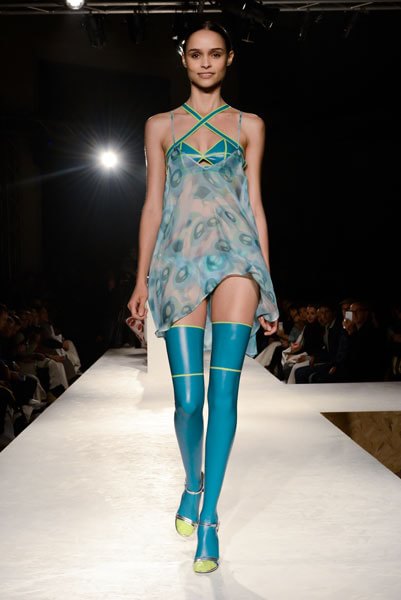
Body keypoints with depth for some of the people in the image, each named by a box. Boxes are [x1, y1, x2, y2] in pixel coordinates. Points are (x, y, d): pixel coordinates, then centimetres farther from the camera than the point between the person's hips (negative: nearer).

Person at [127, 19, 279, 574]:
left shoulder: (248, 126, 15)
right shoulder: (160, 126, 15)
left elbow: (255, 203, 12)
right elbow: (153, 205, 12)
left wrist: (267, 283, 7)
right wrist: (142, 279, 5)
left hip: (234, 258, 0)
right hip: (180, 262, 0)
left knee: (224, 388, -12)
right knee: (188, 398, -4)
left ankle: (208, 518, -3)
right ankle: (193, 483, 26)